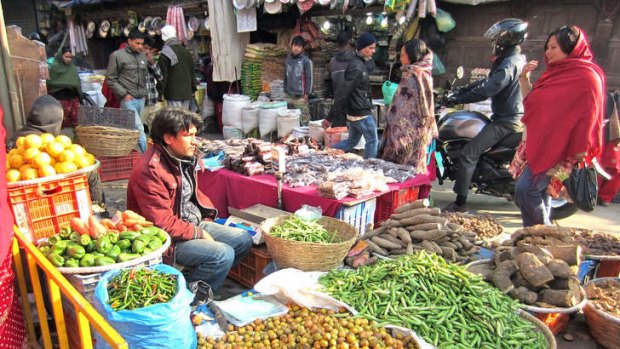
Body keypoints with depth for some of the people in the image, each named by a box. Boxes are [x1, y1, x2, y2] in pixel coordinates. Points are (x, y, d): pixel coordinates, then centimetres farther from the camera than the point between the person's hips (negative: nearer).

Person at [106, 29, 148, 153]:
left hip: (141, 99, 6)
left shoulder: (143, 56, 13)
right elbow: (111, 79, -4)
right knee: (139, 129, -13)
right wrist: (124, 94, -10)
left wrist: (144, 91, 14)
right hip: (128, 99, -5)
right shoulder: (117, 56, -3)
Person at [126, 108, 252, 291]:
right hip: (168, 239, -9)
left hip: (195, 224, 9)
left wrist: (208, 213, 5)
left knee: (244, 240, 3)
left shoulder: (183, 159, 5)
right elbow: (163, 223, -26)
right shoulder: (149, 171, -24)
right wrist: (198, 233, -16)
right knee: (223, 254, -24)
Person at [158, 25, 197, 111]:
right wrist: (193, 89, 20)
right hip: (187, 92, 6)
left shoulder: (164, 54, -9)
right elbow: (192, 72, 15)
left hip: (173, 94, -6)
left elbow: (163, 76, -10)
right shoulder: (186, 51, 11)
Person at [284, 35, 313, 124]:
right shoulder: (288, 59, 11)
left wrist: (306, 93, -11)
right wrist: (285, 90, 14)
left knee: (303, 119, -3)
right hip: (289, 95, 5)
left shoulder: (306, 61, -5)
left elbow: (309, 78, -7)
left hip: (300, 96, -5)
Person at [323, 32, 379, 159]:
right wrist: (331, 118, -23)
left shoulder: (362, 63, 10)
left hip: (354, 111, 10)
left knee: (351, 141, 19)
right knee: (372, 141, 4)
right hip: (361, 113, -10)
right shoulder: (356, 67, -21)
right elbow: (342, 93, -24)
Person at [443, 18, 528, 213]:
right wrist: (464, 89, 17)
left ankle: (460, 203, -14)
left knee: (469, 154, -15)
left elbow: (487, 90, -29)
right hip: (516, 117, 11)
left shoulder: (509, 63, -19)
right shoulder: (517, 59, 14)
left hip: (506, 121, -11)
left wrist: (458, 99, -22)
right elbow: (491, 80, 21)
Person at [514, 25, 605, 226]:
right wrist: (524, 79, 6)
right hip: (539, 143, 9)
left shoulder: (587, 77, -11)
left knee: (525, 189, -14)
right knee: (540, 191, 14)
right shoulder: (557, 73, 16)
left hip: (558, 147, -9)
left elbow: (588, 116, -16)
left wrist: (579, 153, -19)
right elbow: (532, 102, 20)